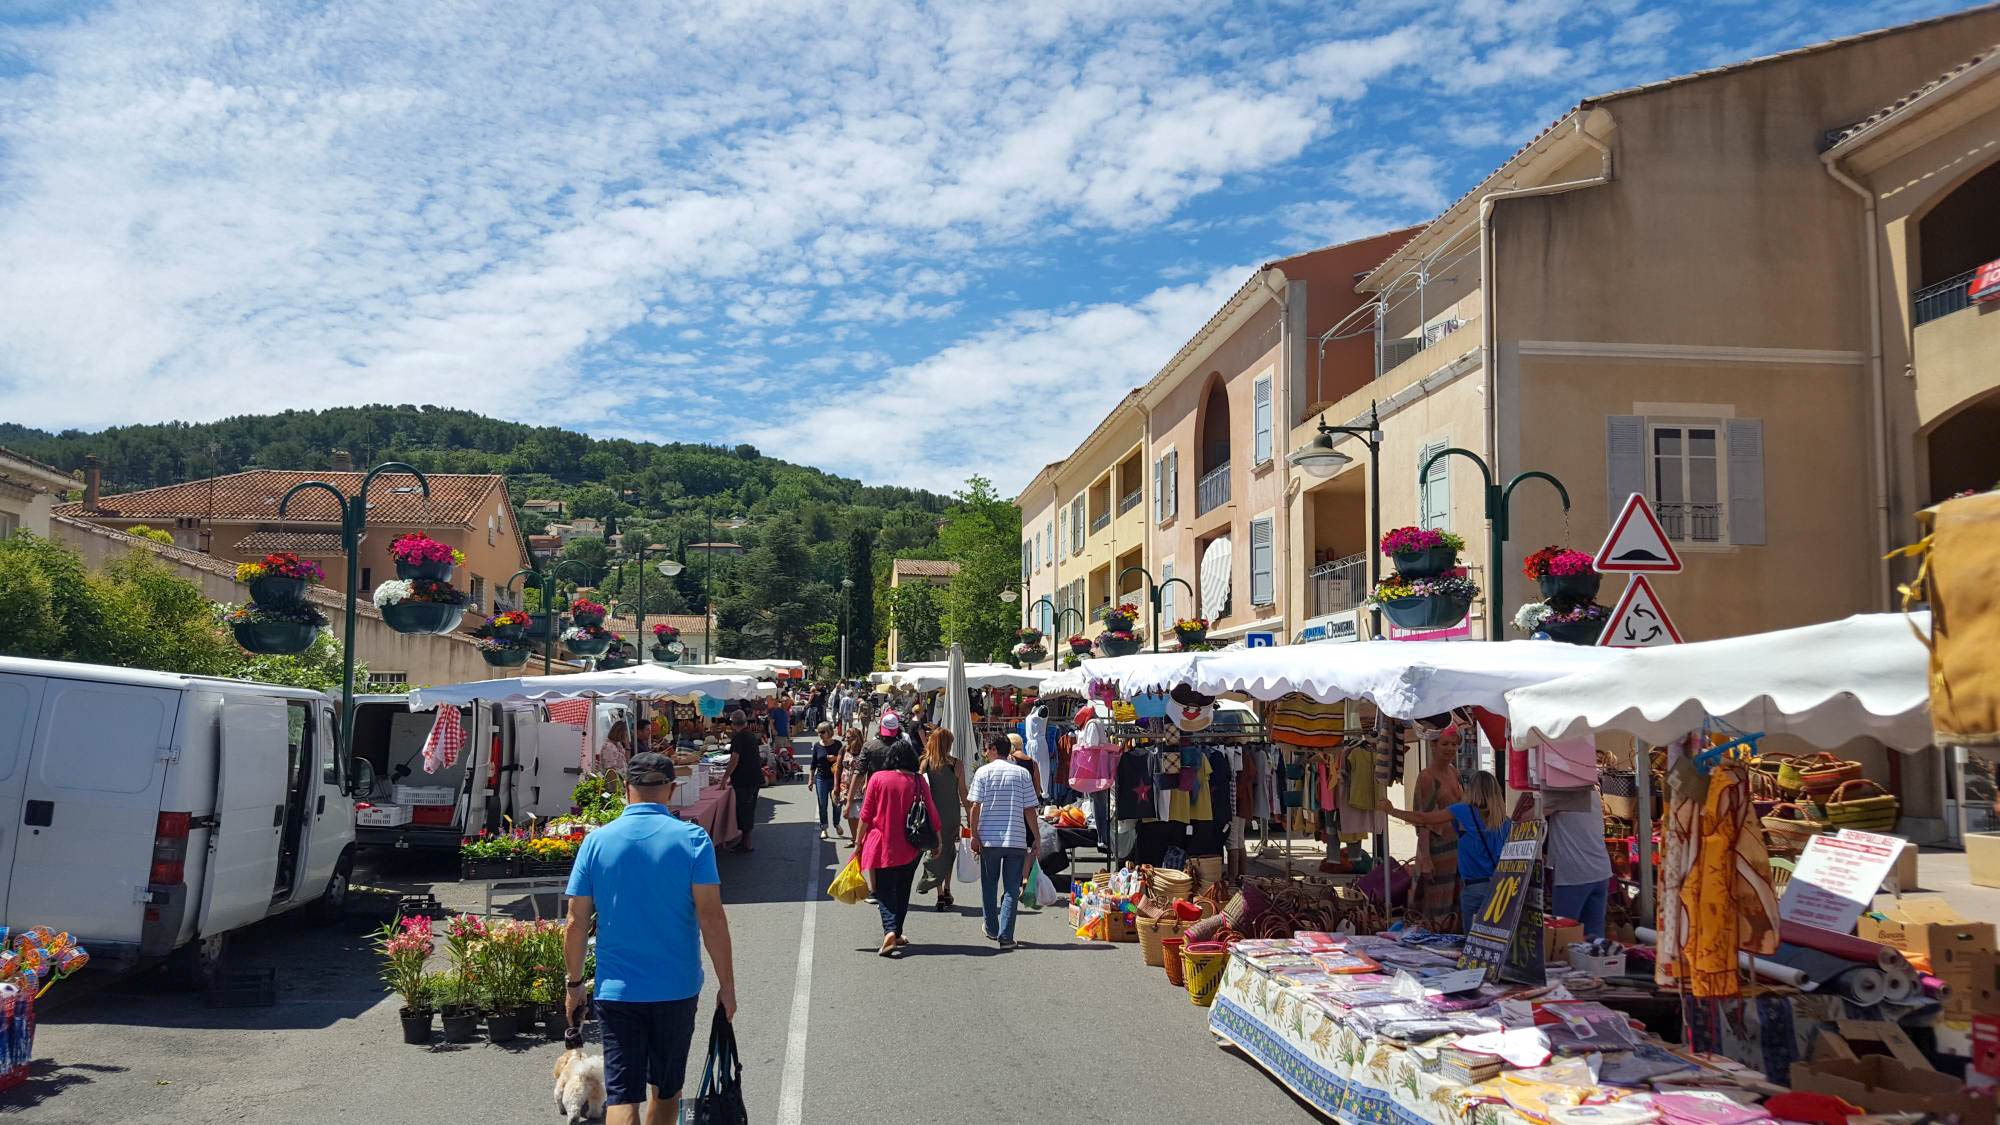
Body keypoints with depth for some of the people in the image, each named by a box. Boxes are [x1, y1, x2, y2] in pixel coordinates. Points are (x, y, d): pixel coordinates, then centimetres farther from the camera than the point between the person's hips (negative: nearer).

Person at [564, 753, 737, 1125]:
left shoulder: (596, 841, -3)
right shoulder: (692, 839, -8)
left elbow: (576, 923, -1)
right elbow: (711, 917, -12)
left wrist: (574, 983, 11)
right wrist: (726, 984, -4)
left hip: (616, 990, 0)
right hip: (677, 988, 0)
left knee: (621, 1095, 1)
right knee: (667, 1089, 19)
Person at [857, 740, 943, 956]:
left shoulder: (877, 778, -6)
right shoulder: (919, 782, -3)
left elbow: (866, 815, -4)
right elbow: (931, 814, 2)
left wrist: (860, 842, 6)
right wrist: (938, 841, 16)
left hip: (882, 846, -2)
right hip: (910, 848, 2)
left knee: (885, 892, 0)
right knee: (902, 892, 17)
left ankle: (890, 931, -21)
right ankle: (897, 934, 23)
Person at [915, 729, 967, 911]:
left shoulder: (925, 762, -4)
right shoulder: (955, 764, -6)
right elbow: (963, 793, -3)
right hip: (951, 816, 0)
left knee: (935, 851, 5)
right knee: (948, 851, 18)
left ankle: (940, 894, -2)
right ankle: (946, 890, 24)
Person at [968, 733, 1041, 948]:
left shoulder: (983, 772, -1)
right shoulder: (1022, 773, 2)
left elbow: (975, 806, -6)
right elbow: (1029, 810, 1)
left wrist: (974, 835, 0)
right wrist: (1037, 839, 6)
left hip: (989, 839, 0)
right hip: (1017, 839, 0)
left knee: (989, 886, 16)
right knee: (1011, 889, 3)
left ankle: (992, 930, 28)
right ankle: (1006, 936, -6)